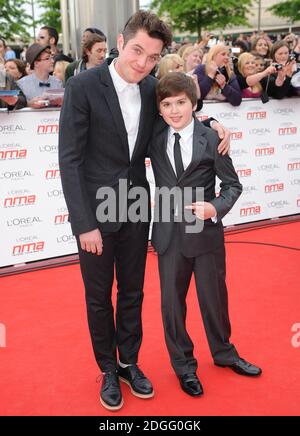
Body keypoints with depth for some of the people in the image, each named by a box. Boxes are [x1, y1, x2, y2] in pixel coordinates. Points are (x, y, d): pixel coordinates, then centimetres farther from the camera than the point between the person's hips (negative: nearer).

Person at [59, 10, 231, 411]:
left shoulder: (151, 88, -1)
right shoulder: (83, 87, -16)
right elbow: (70, 159, -16)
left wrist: (212, 123, -2)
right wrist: (84, 224, -19)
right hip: (95, 210, -4)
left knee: (132, 291, 17)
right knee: (99, 296, 12)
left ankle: (130, 362, 36)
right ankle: (108, 369, 32)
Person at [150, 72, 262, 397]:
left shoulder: (212, 139, -7)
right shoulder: (155, 139, -1)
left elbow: (232, 184, -3)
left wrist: (215, 207, -20)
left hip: (206, 231, -1)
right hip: (168, 233, 2)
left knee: (214, 296, 14)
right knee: (172, 301, 11)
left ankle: (223, 353, 39)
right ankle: (183, 364, 31)